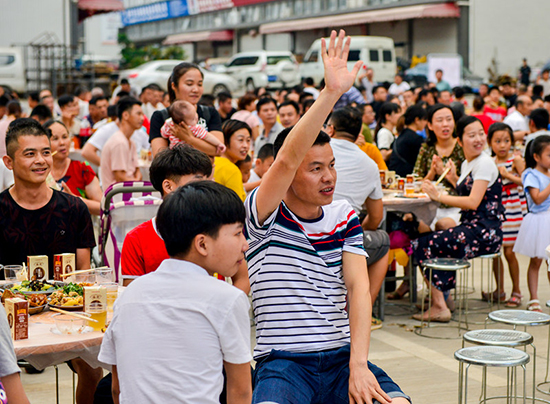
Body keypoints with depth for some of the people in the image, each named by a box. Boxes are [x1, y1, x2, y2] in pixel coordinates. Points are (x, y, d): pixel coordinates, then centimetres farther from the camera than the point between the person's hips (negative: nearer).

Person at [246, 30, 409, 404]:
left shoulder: (344, 215, 9)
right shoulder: (266, 216, -3)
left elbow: (357, 286, -2)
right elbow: (286, 160, -22)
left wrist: (358, 365, -15)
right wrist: (331, 92, -31)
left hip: (342, 358, 4)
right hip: (282, 362, -3)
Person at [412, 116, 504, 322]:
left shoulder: (485, 163, -11)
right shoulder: (467, 164, 16)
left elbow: (473, 202, -21)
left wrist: (439, 196, -15)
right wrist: (454, 179, 14)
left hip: (484, 233, -9)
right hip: (470, 227, 9)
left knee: (425, 245, -13)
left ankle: (439, 306, -7)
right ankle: (443, 297, 13)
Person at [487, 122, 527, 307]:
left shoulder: (516, 160, -7)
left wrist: (507, 174, -21)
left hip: (513, 210, -5)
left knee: (509, 251, -4)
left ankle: (516, 291, 12)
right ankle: (500, 291, 22)